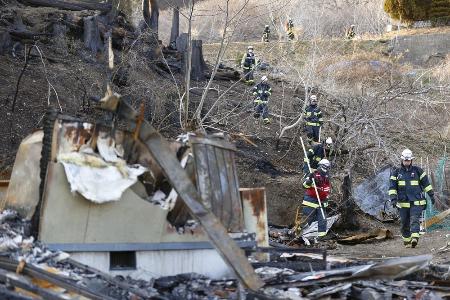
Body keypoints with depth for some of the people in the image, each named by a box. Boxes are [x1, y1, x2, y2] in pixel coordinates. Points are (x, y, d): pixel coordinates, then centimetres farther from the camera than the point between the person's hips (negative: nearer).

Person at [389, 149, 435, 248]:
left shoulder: (417, 170, 7)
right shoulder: (396, 172, 6)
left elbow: (425, 183, 12)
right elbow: (392, 187, 0)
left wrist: (431, 195, 9)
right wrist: (393, 199, -13)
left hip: (416, 202, -1)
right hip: (403, 202, 1)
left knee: (414, 220, -17)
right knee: (405, 223, 6)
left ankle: (414, 238, -31)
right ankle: (406, 241, 20)